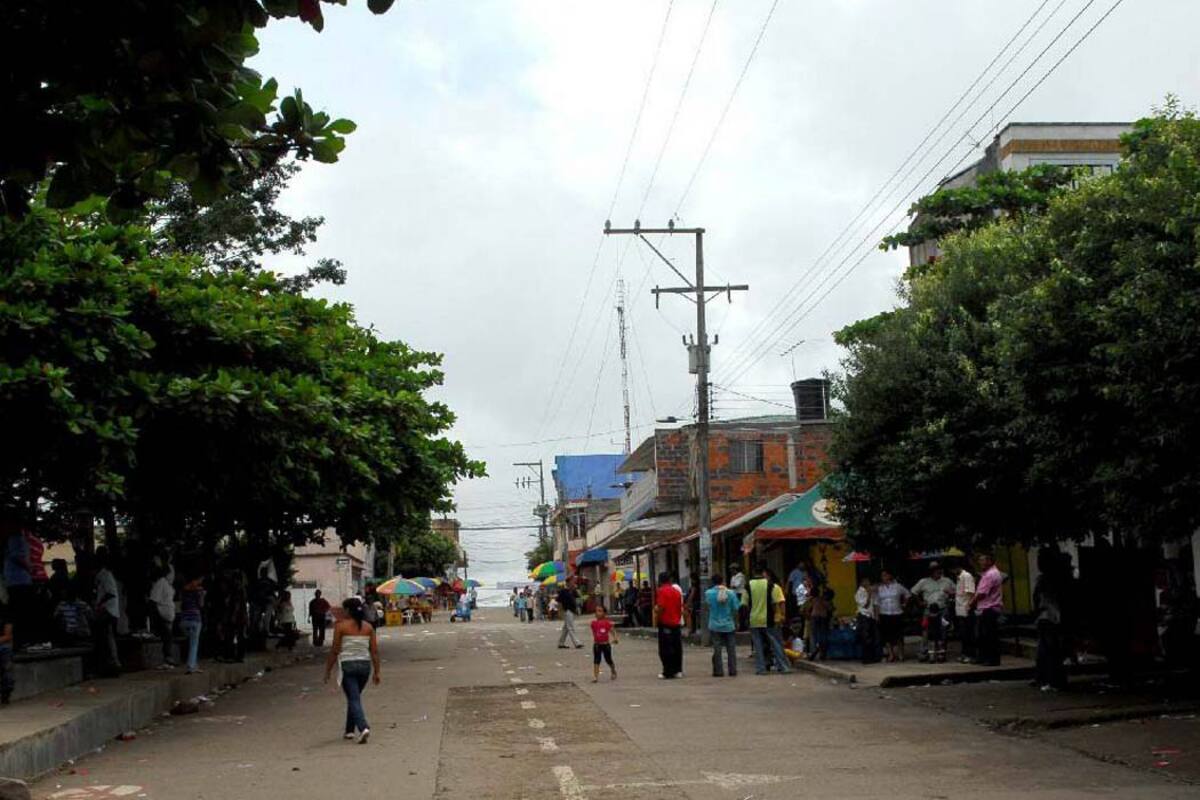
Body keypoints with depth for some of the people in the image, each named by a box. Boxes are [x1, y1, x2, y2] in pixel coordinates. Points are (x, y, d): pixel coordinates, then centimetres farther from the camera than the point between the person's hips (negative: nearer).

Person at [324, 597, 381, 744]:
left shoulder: (341, 626, -7)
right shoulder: (368, 627, 3)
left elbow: (335, 651, -6)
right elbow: (374, 651, 2)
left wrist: (328, 670, 3)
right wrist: (376, 672, 8)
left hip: (347, 665, -4)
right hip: (365, 664, 4)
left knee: (354, 699, -3)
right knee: (354, 697, 21)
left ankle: (363, 727, -22)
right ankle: (350, 730, 28)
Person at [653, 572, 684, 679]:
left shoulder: (661, 591, -10)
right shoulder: (677, 591, 10)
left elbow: (660, 607, -17)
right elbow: (681, 608, 13)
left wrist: (656, 620, -6)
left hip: (665, 623, -6)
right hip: (677, 623, 6)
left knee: (665, 649, -2)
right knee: (677, 648, 10)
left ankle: (668, 672, -4)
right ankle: (678, 671, 12)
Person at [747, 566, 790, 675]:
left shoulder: (749, 586, 3)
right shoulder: (773, 586, -4)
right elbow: (781, 602, -12)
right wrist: (782, 615, -6)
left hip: (754, 621, 2)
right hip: (769, 621, -2)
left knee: (758, 645, 8)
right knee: (777, 644, 5)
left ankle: (760, 668, 7)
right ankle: (783, 667, 5)